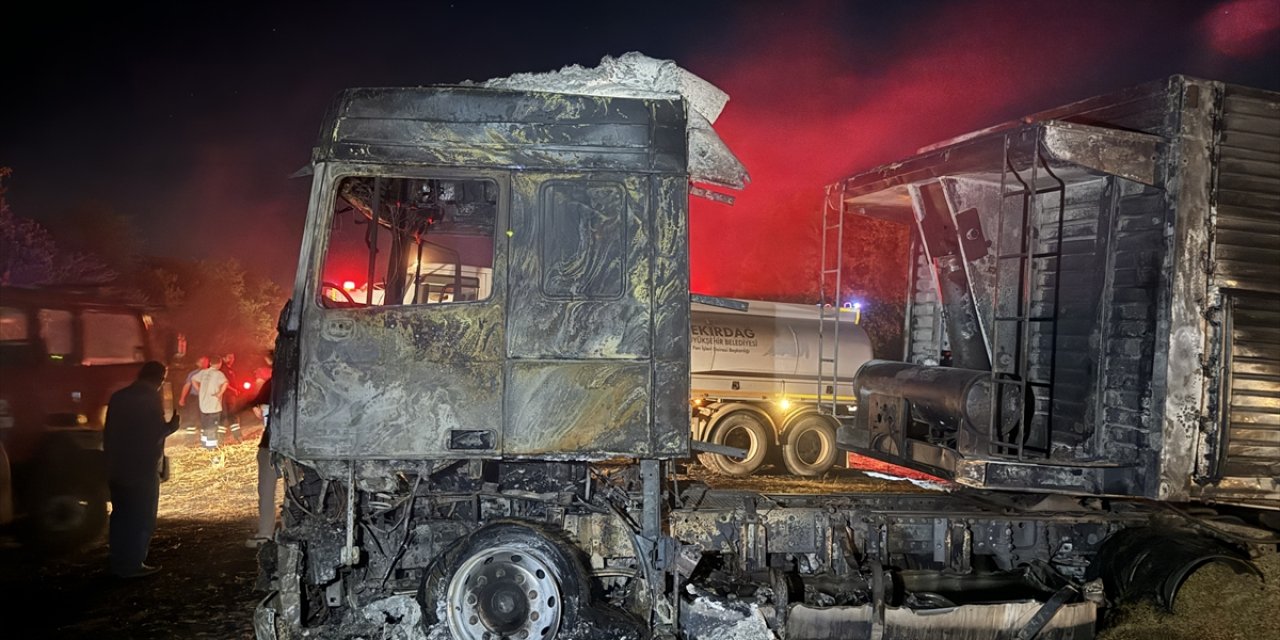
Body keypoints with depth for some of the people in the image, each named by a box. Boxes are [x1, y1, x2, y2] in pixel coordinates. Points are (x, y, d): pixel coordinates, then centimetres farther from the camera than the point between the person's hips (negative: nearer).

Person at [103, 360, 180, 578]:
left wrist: (111, 458, 20)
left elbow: (108, 432, 11)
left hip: (117, 468, 7)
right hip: (142, 469, -7)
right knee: (141, 518, 2)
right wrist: (171, 426, 0)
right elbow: (155, 433, -18)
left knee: (121, 515, 16)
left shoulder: (118, 397, 7)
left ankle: (118, 561, 23)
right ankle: (132, 565, 5)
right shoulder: (152, 400, -14)